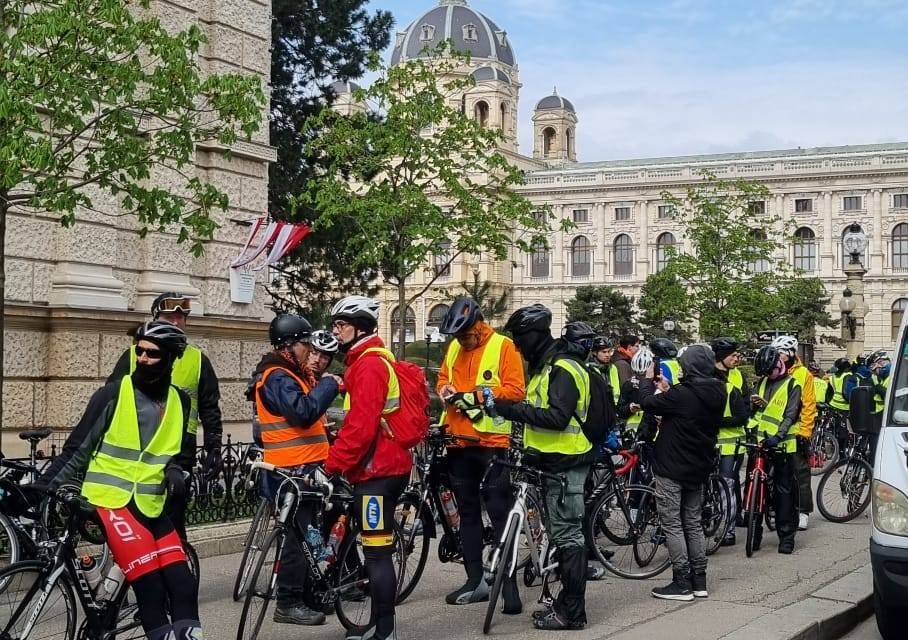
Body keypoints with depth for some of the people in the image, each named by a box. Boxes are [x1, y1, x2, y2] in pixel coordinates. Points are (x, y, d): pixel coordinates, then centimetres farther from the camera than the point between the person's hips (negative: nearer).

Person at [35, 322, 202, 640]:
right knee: (151, 586, -19)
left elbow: (184, 450, 19)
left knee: (183, 585, -6)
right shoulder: (113, 393, -6)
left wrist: (174, 469, -2)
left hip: (151, 504, 5)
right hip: (112, 498, -4)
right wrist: (43, 488, -6)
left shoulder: (179, 401, 7)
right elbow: (78, 449, -1)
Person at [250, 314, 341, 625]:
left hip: (304, 465, 10)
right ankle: (288, 604, -3)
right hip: (294, 468, -10)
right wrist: (329, 384, -18)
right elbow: (303, 411, -28)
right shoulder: (277, 377, -15)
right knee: (299, 534, -8)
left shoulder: (291, 373, 19)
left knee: (306, 532, 15)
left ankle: (305, 596, 23)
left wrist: (326, 435, 8)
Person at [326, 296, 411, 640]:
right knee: (377, 550, 15)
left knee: (377, 551, -7)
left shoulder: (369, 365, -15)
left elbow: (361, 426, -23)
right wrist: (341, 459, 17)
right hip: (384, 465, 11)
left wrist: (332, 462, -17)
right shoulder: (368, 362, 18)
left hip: (377, 469, -11)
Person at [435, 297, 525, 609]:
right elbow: (442, 378, 21)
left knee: (500, 514, -4)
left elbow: (516, 390, -12)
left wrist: (478, 395, -19)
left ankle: (509, 584, 1)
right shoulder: (454, 348, 10)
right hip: (459, 443, 6)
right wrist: (445, 390, -2)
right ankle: (475, 581, 21)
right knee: (467, 513, 12)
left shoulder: (503, 346, -6)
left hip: (491, 443, -6)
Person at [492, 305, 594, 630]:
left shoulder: (563, 368, -17)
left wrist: (512, 409, -25)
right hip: (553, 461, 10)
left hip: (565, 464, -10)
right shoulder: (545, 366, 16)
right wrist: (510, 408, 7)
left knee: (568, 536, -6)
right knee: (562, 534, 15)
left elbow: (557, 417, -26)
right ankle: (566, 601, 23)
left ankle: (572, 611, -1)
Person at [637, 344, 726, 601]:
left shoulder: (683, 394, -23)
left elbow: (649, 403, -14)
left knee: (672, 524, 0)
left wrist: (647, 379, 4)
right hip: (698, 469, 8)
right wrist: (668, 391, 19)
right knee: (694, 523, 16)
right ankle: (699, 582, 19)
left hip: (672, 469, -8)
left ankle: (682, 583, 1)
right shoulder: (716, 394, 2)